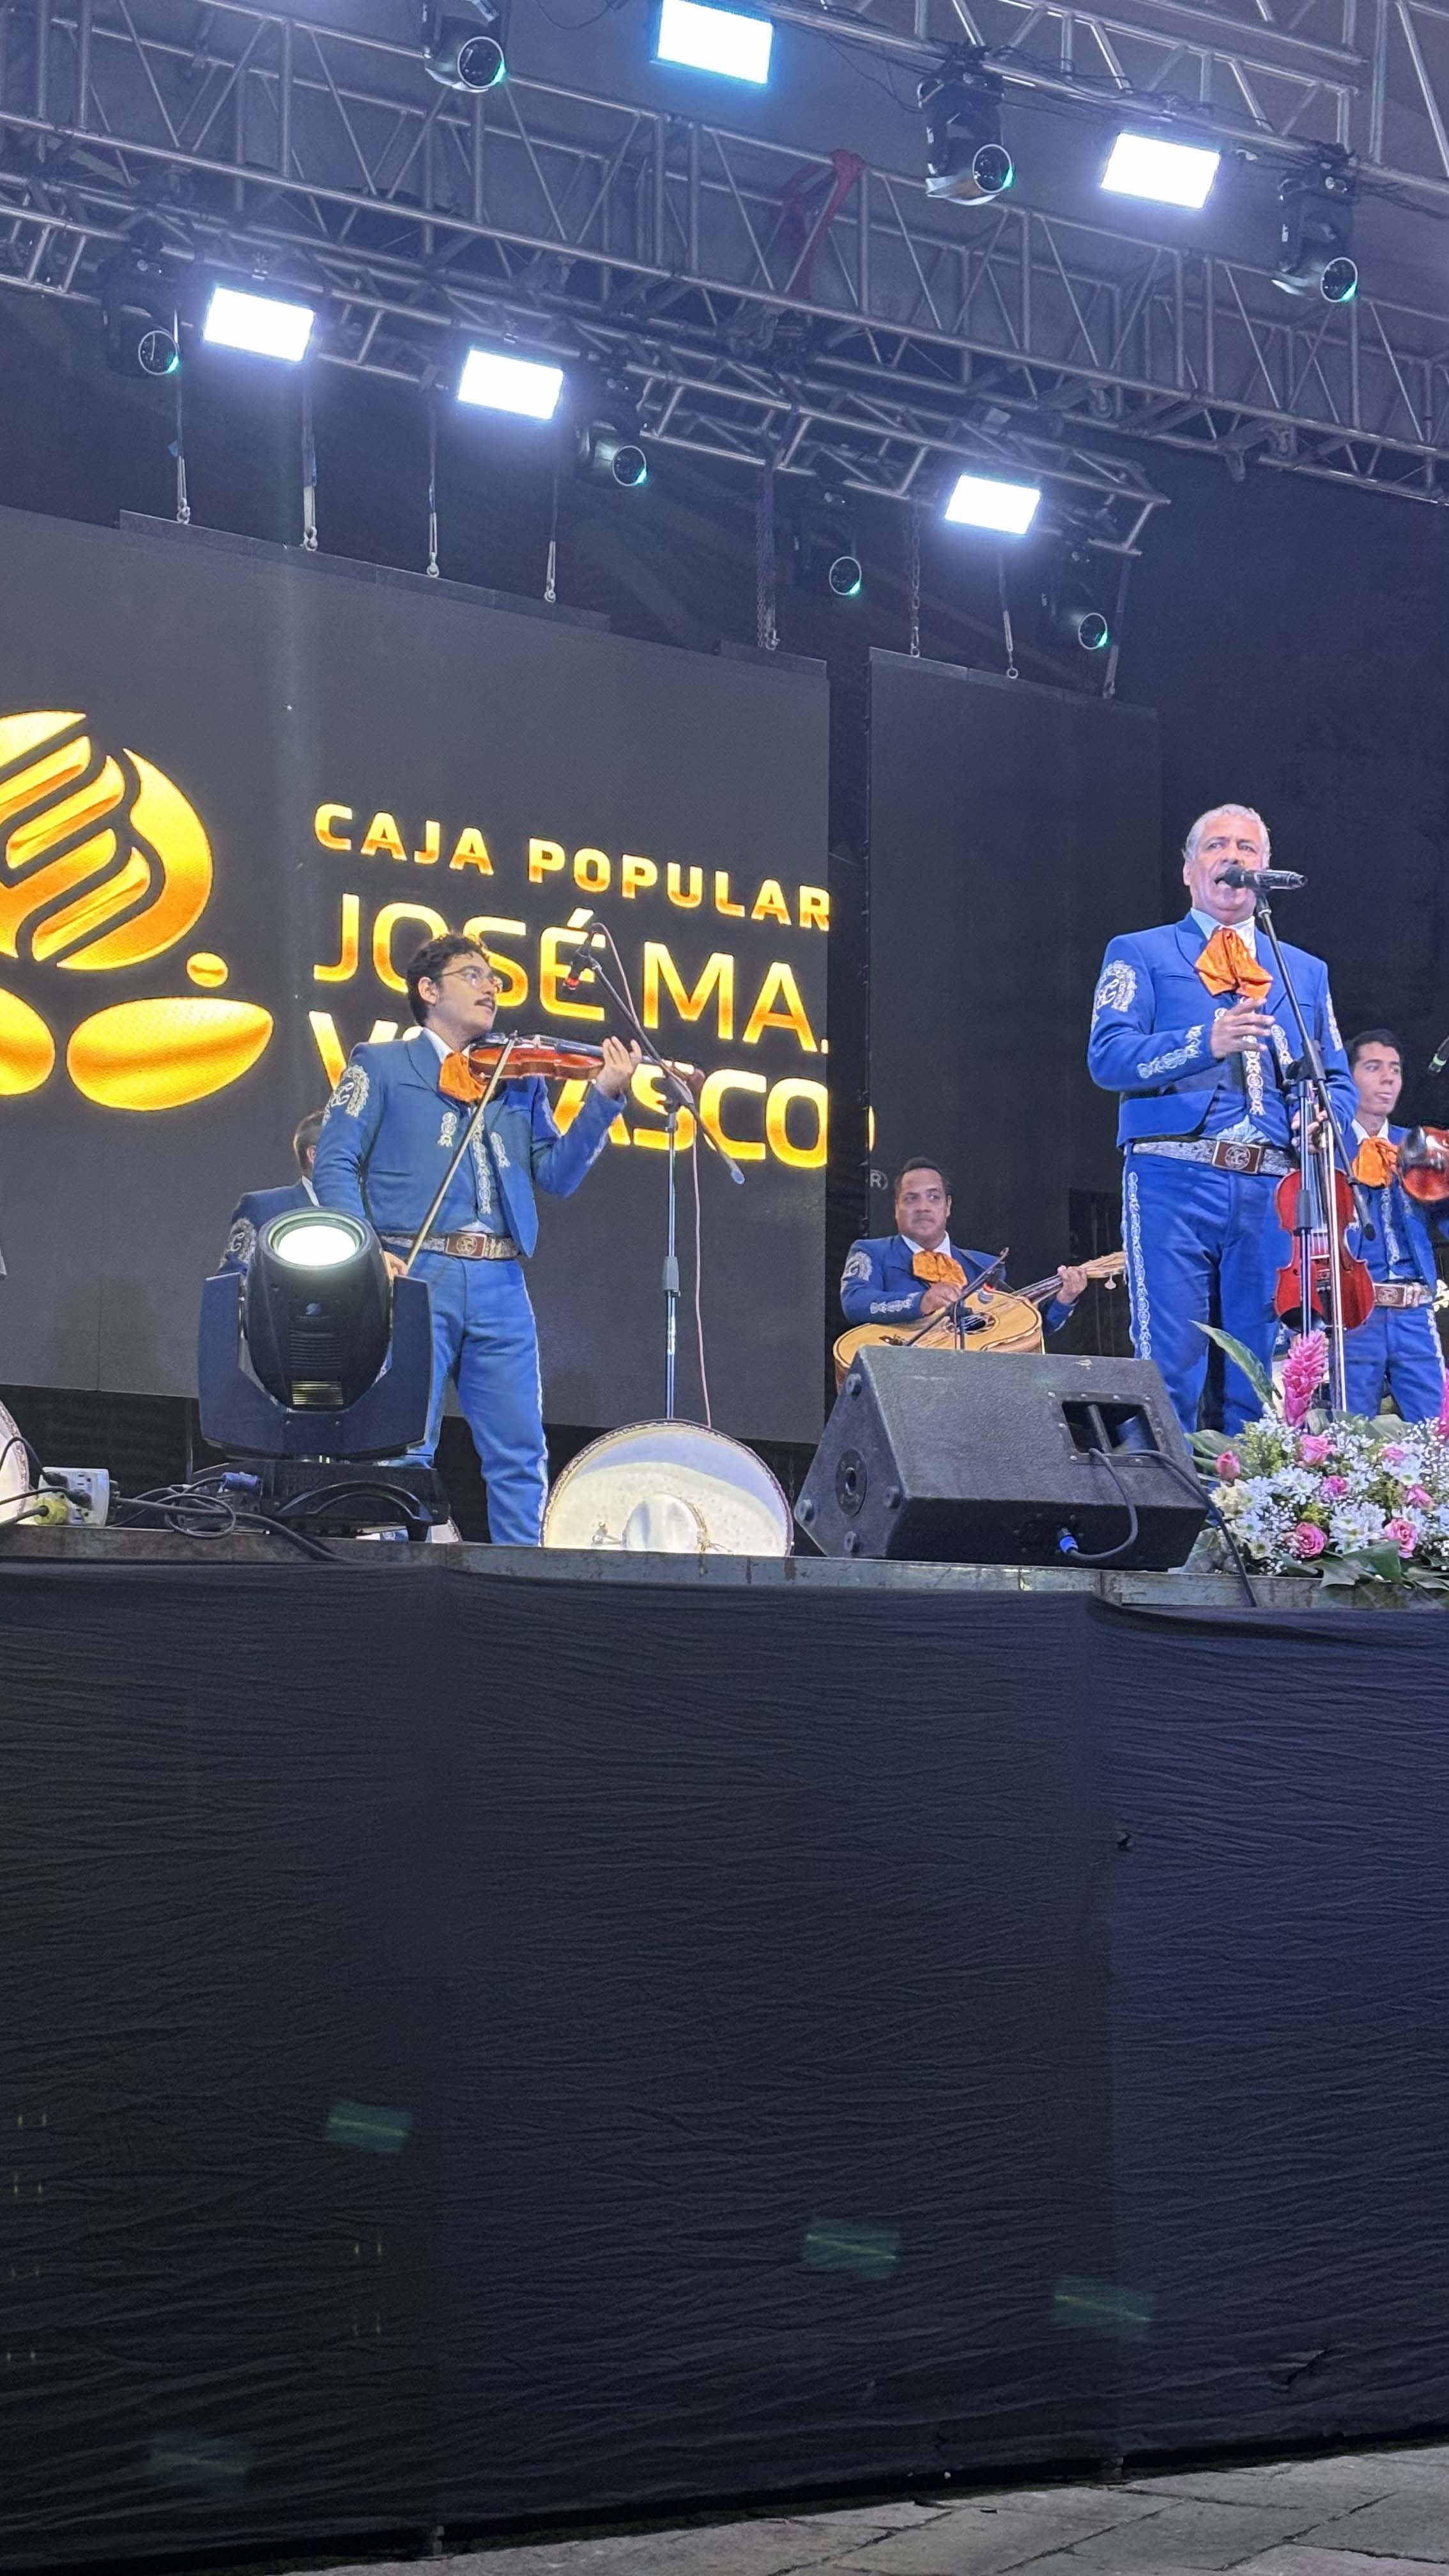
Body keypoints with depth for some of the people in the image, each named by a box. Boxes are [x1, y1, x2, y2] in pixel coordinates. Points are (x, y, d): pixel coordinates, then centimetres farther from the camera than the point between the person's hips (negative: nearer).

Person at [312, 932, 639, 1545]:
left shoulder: (519, 1081, 20)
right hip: (415, 1274, -4)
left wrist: (604, 1097, -3)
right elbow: (334, 1165, 2)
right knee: (404, 1447, -6)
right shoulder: (381, 1065, 10)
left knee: (520, 1452, 1)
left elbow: (556, 1175, 10)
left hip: (500, 1284, 4)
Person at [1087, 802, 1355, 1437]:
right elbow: (1108, 1055, -5)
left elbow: (1338, 1083, 20)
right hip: (1174, 1179, -4)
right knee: (1170, 1367, -10)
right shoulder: (1140, 954, 11)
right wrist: (1207, 1042, -20)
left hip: (1273, 1191, 4)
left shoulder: (1306, 971, 23)